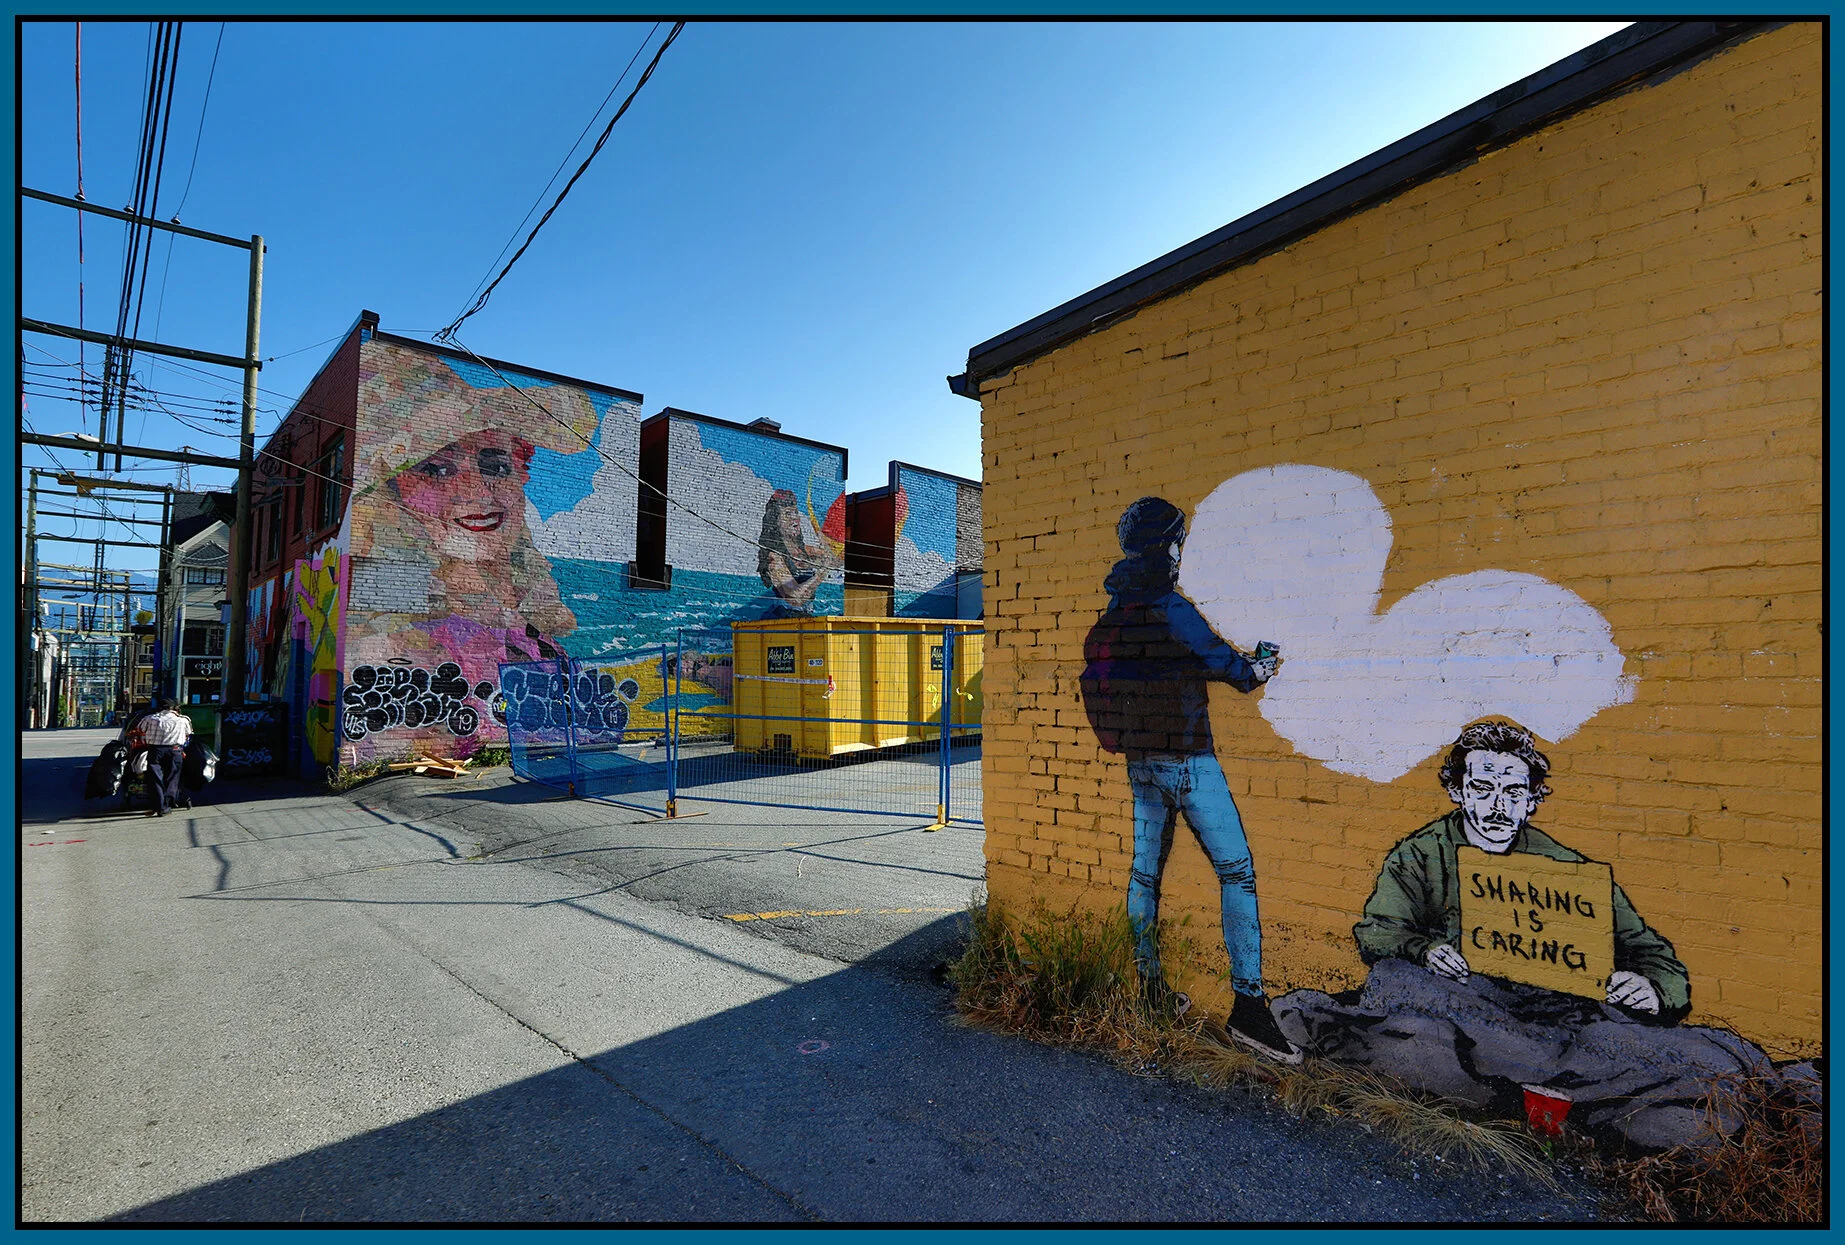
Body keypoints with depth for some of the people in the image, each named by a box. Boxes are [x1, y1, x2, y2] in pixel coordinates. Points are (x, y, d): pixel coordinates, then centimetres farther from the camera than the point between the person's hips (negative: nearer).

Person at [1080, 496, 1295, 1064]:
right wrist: (1263, 663, 14)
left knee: (1145, 872, 13)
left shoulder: (1112, 615, 5)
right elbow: (1229, 666, -8)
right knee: (1237, 871, 0)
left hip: (1138, 761, 7)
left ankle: (1149, 988, 24)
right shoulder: (1172, 609, -16)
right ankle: (1248, 1005, 0)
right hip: (1187, 761, -7)